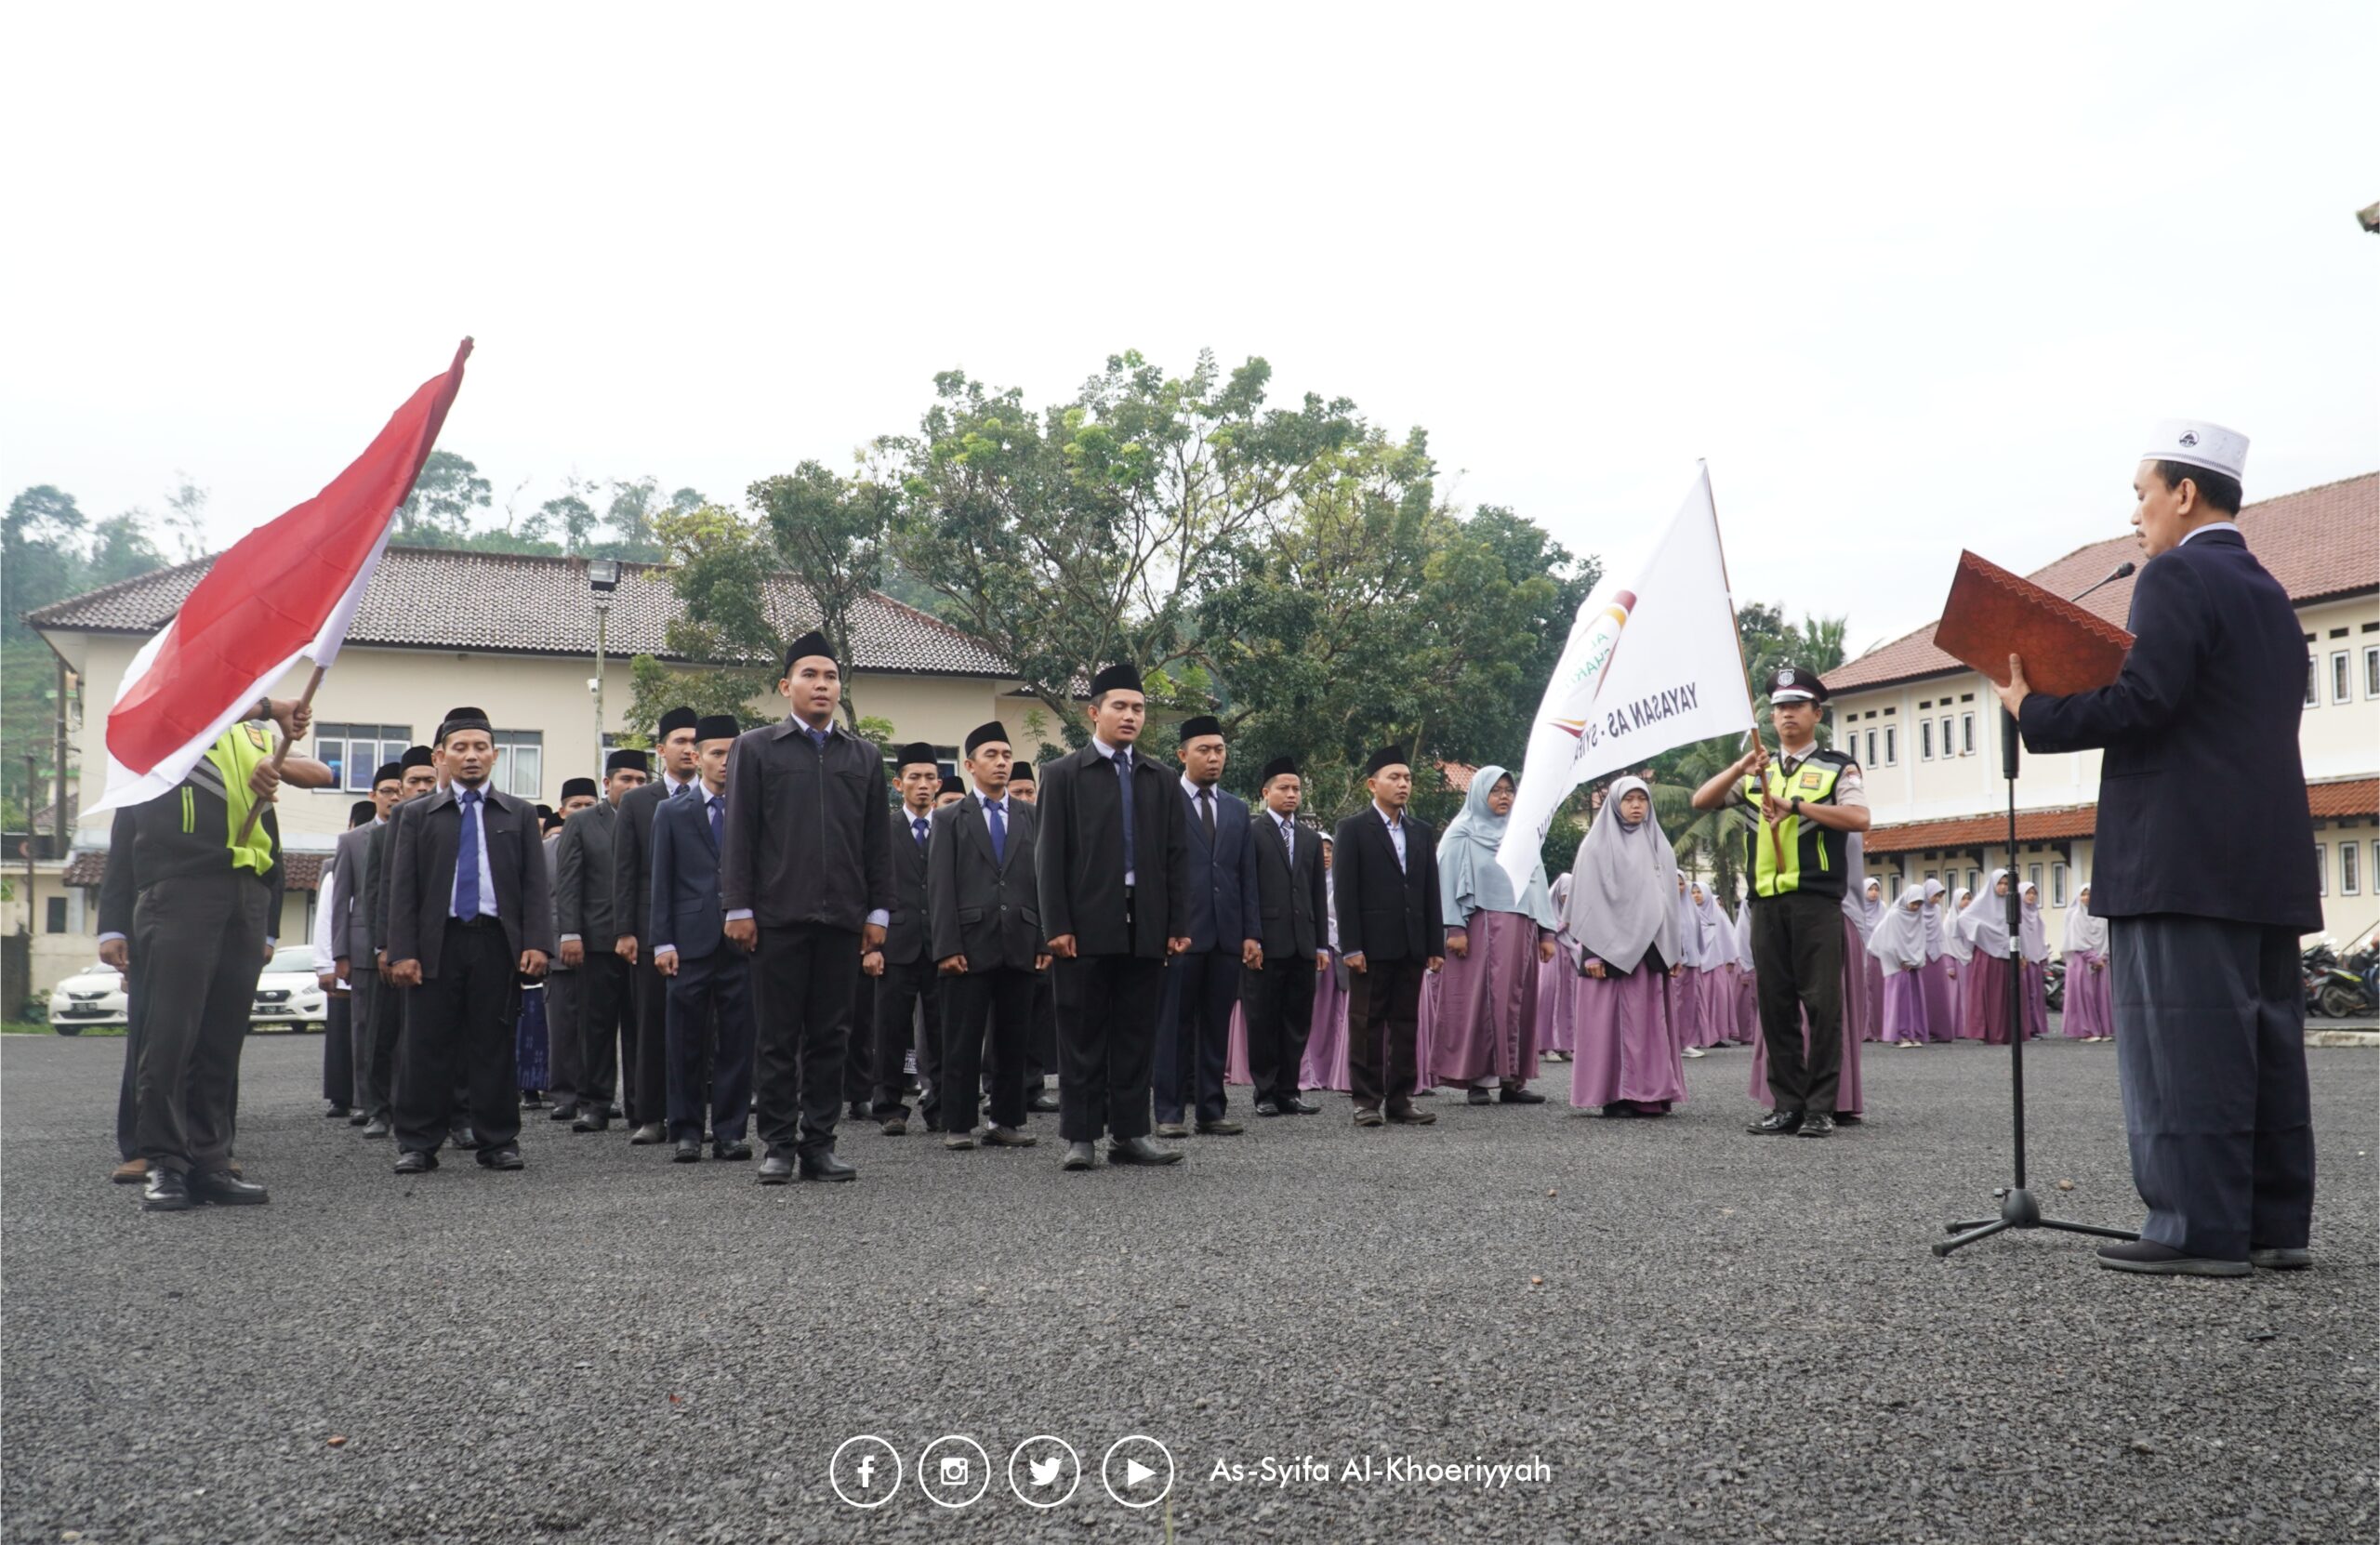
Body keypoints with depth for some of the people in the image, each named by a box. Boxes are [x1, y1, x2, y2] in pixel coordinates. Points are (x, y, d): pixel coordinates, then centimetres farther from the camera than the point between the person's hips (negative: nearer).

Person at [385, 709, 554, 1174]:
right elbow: (402, 888, 6)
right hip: (438, 941, 0)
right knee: (428, 1044, 1)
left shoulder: (520, 815, 12)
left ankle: (499, 1141, 10)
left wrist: (537, 942, -7)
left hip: (497, 942, 0)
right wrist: (402, 951, -5)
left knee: (494, 1043, 3)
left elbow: (535, 884, 6)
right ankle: (418, 1144, 8)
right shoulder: (420, 816, 11)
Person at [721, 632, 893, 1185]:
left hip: (843, 917, 3)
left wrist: (878, 911, 5)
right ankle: (779, 1145, 9)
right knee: (778, 1037, 2)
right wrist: (738, 908, -6)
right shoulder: (756, 748, 6)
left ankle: (819, 1143, 13)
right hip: (778, 916, -3)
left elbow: (878, 842, 12)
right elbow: (739, 834, 1)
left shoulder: (865, 756, 14)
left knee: (831, 1036, 6)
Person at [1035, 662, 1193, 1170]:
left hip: (1146, 929, 3)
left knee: (1136, 1036, 6)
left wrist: (1178, 925, 3)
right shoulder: (1063, 775, 4)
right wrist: (1057, 926, -9)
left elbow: (1177, 857, 11)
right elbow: (1050, 855, -1)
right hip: (1086, 927, -3)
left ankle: (1129, 1133, 13)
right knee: (1082, 1037, 2)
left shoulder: (1160, 781, 14)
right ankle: (1080, 1136, 7)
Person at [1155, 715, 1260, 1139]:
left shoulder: (1238, 809, 15)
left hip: (1227, 933, 5)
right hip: (1180, 930, -5)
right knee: (1173, 1024, 0)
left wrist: (1252, 932, 6)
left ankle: (1211, 1109, 13)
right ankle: (1170, 1111, 6)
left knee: (1216, 1025, 8)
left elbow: (1248, 877, 14)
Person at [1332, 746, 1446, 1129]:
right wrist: (1351, 947, -13)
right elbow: (1345, 892, -6)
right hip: (1372, 945, -5)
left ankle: (1401, 1100, 11)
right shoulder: (1353, 829, 0)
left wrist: (1436, 946, 7)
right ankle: (1367, 1101, 6)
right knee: (1366, 1023, 0)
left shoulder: (1422, 832, 15)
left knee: (1407, 1024, 6)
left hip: (1411, 946, 5)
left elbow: (1431, 893, 14)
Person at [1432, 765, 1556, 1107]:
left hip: (1519, 931, 5)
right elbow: (1446, 881, -4)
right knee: (1479, 1001, -4)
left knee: (1517, 1002, 3)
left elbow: (1537, 883, 16)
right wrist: (1454, 928, -15)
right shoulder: (1462, 834, 3)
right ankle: (1478, 1079, -1)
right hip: (1479, 929, -5)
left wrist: (1547, 932, 10)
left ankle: (1512, 1079, 6)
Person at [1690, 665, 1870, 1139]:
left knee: (1822, 1002, -5)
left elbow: (1859, 817, -10)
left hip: (1817, 900, -4)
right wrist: (1740, 768, -6)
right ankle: (1787, 1105, 11)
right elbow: (1701, 801, 10)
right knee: (1775, 1005, 5)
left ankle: (1820, 1108, 0)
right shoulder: (1757, 771, 19)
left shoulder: (1837, 768, 6)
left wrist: (1796, 804, -16)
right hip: (1766, 901, 4)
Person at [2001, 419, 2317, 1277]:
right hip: (2270, 859, 9)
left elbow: (2144, 702, -19)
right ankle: (2275, 1221, 15)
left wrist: (2034, 709, -7)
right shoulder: (2268, 594, 20)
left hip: (2183, 859, -9)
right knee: (2266, 1036, 10)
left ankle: (2198, 1228, -5)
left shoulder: (2177, 577, -8)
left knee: (2182, 1038, -7)